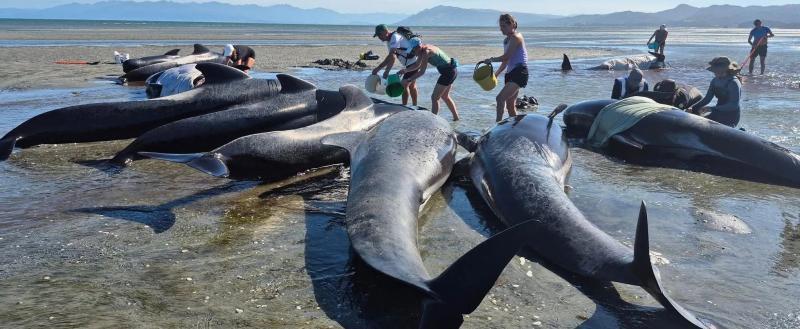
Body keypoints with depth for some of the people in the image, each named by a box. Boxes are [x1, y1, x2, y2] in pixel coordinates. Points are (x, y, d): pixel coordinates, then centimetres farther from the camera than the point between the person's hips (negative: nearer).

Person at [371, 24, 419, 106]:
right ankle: (414, 106, 28)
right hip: (414, 62, 10)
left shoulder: (395, 37, -20)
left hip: (414, 62, -10)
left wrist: (386, 71, -26)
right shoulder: (389, 41, 11)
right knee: (412, 85, 18)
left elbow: (392, 57, -28)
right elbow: (390, 58, 9)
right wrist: (378, 68, 2)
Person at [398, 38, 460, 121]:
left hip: (448, 72, -10)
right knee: (444, 96, 24)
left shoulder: (426, 52, -21)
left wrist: (408, 80, -18)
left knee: (434, 97, -6)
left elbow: (422, 72, -23)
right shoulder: (422, 50, 7)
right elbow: (417, 65, 19)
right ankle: (456, 117, 33)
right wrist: (405, 70, 6)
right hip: (451, 71, 10)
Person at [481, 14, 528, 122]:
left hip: (519, 72, -10)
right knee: (510, 105, 12)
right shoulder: (507, 40, 18)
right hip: (511, 73, 10)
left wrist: (491, 59, -7)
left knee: (500, 98, -24)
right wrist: (496, 74, 20)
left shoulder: (516, 37, -10)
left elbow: (506, 57, -18)